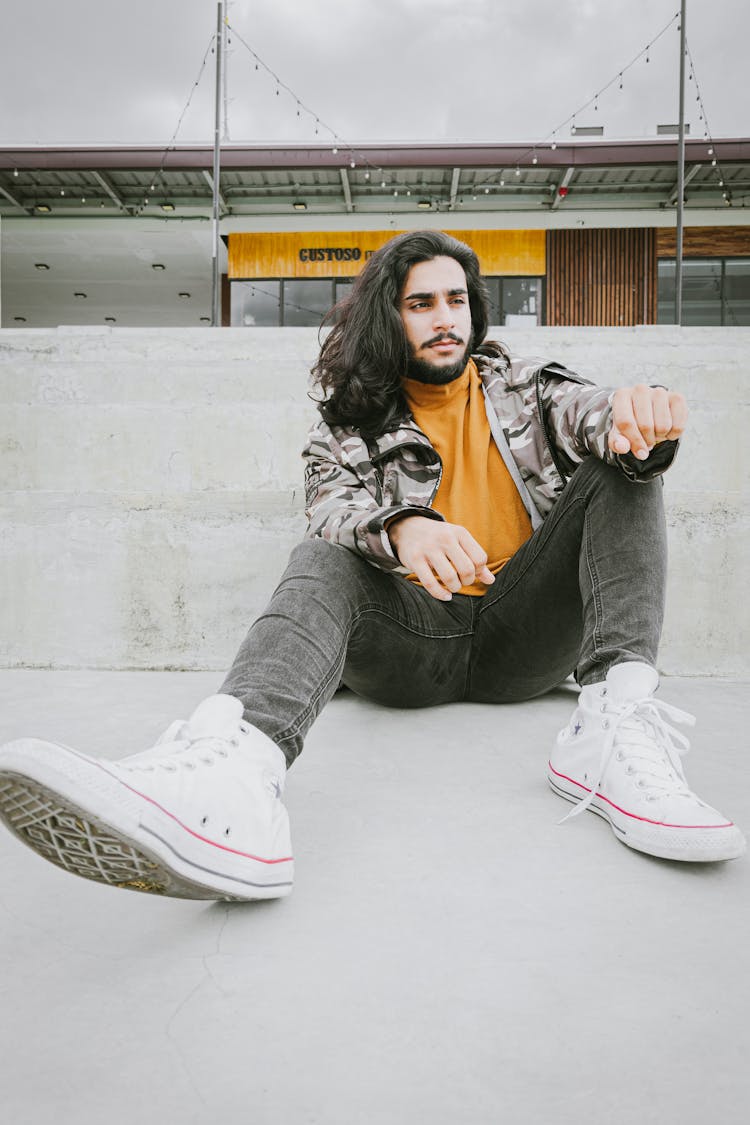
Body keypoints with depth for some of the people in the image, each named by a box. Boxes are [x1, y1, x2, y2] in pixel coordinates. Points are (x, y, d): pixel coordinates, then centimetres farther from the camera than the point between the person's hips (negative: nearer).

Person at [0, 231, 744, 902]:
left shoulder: (523, 385, 16)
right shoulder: (351, 418, 11)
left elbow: (591, 411, -5)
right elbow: (333, 504, -8)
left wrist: (640, 417, -32)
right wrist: (400, 528, -33)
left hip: (520, 636, 2)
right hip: (412, 641, -1)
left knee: (619, 473, -14)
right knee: (322, 561, -28)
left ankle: (615, 725, -38)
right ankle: (231, 770, -60)